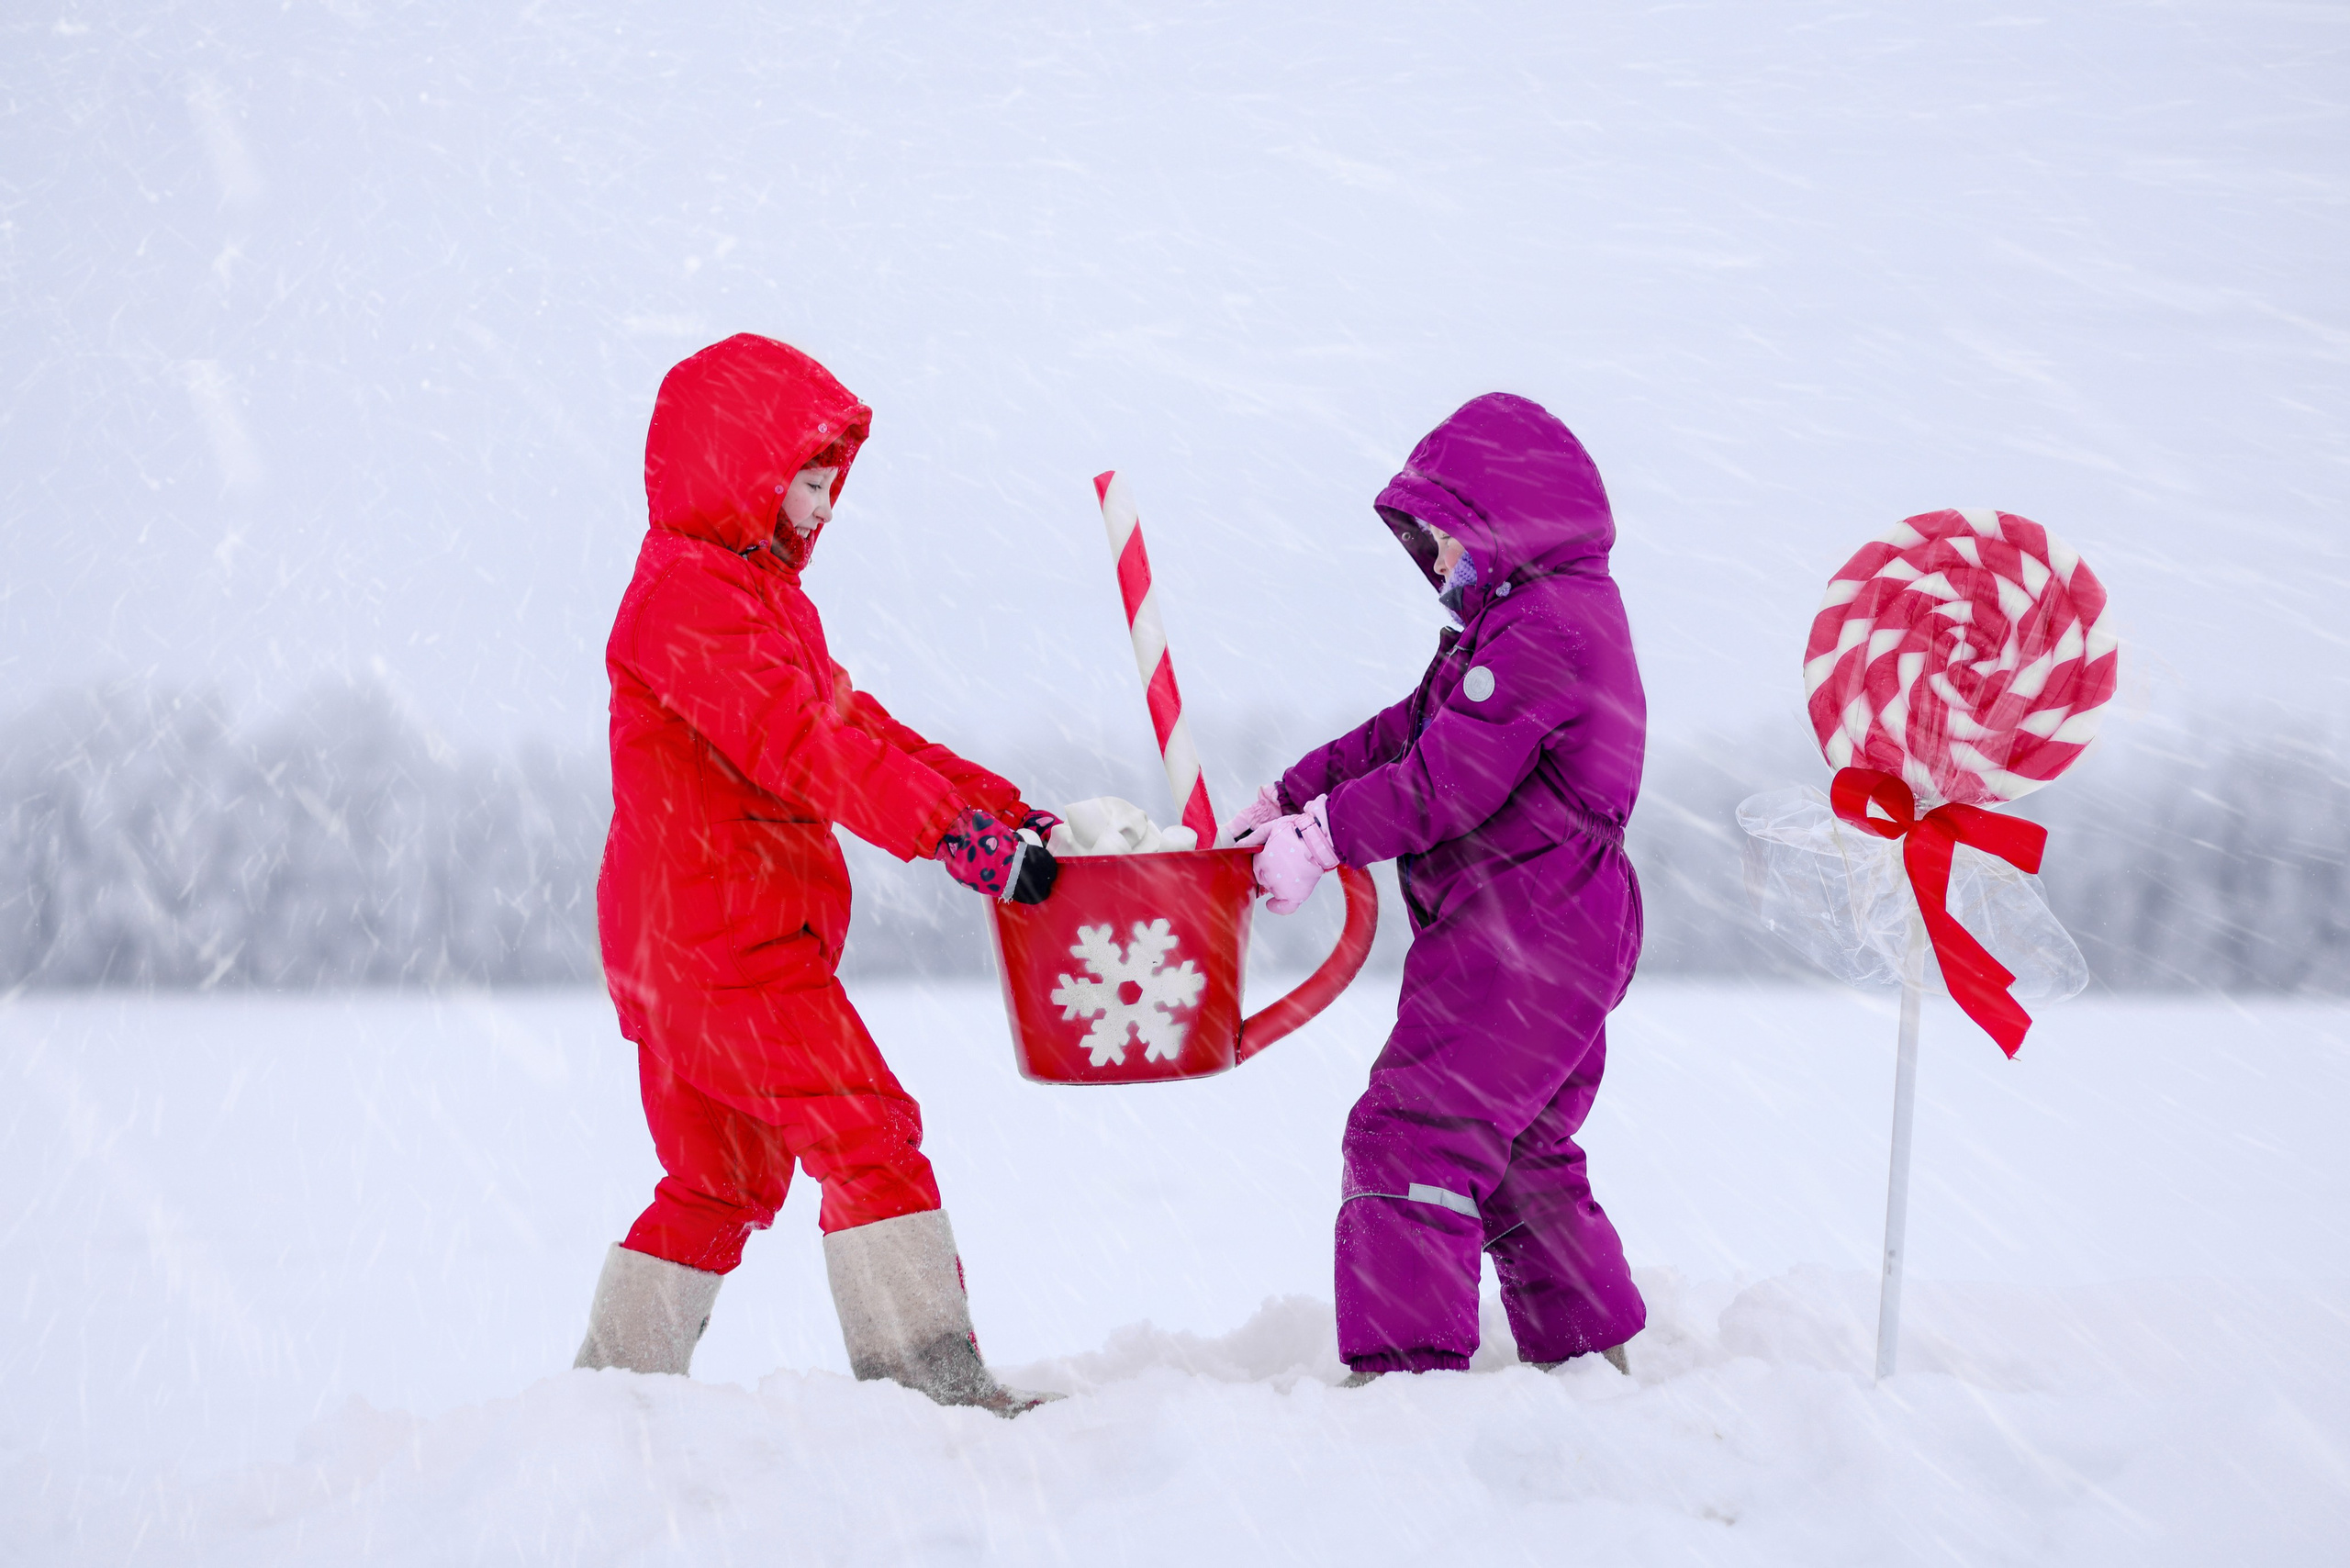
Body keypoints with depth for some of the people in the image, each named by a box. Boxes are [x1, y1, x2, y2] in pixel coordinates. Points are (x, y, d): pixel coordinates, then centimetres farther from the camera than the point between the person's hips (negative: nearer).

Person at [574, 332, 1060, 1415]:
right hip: (725, 931, -11)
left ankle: (613, 1382, 20)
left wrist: (1003, 807, 8)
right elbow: (801, 747, -25)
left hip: (676, 948, 11)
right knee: (866, 1134, -13)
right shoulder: (689, 596, -14)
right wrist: (956, 835, -30)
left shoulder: (761, 592, 22)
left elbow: (854, 723, 19)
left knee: (721, 1180, 17)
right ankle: (930, 1377, -15)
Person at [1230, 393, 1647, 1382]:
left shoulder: (1543, 626, -16)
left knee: (1410, 1135, -14)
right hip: (1556, 938, 11)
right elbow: (1409, 731, 19)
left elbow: (1446, 781, -22)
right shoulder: (1530, 618, 19)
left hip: (1525, 935, -11)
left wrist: (1322, 839, -17)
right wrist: (1291, 797, 12)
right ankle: (1585, 1346, 28)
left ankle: (1405, 1360, -18)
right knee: (1521, 1155, 20)